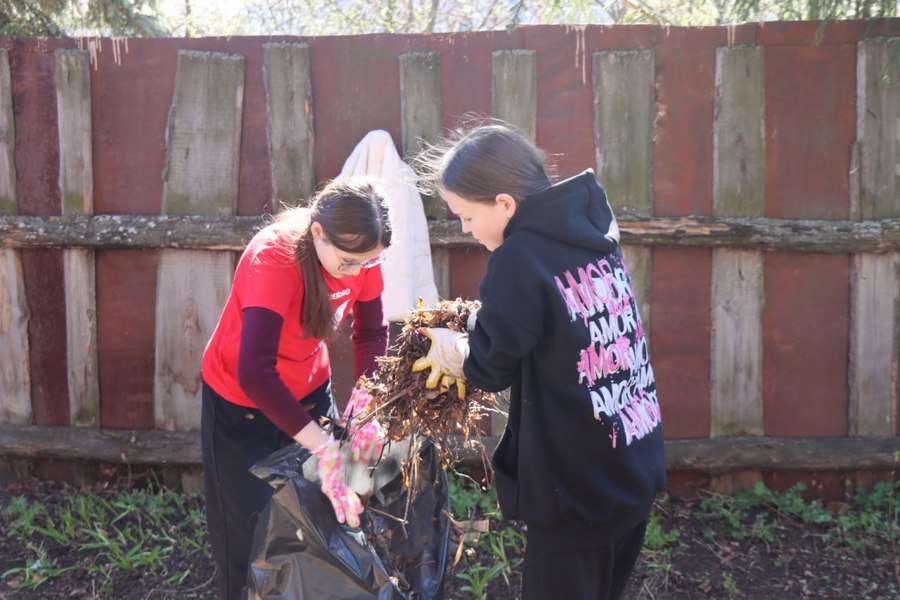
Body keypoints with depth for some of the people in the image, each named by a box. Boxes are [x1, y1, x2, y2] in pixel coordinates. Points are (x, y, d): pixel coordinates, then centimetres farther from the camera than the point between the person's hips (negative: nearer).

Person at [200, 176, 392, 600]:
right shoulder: (273, 258, -34)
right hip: (240, 403, -5)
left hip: (309, 392, 5)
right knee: (252, 536, 7)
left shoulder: (357, 253, -17)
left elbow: (372, 332, -6)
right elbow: (254, 373, -42)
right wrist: (325, 448, -44)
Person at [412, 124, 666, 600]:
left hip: (578, 489, -8)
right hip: (637, 470, 8)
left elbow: (490, 364, -12)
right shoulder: (592, 232, 4)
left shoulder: (520, 258, -20)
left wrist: (451, 350, 7)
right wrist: (472, 339, 5)